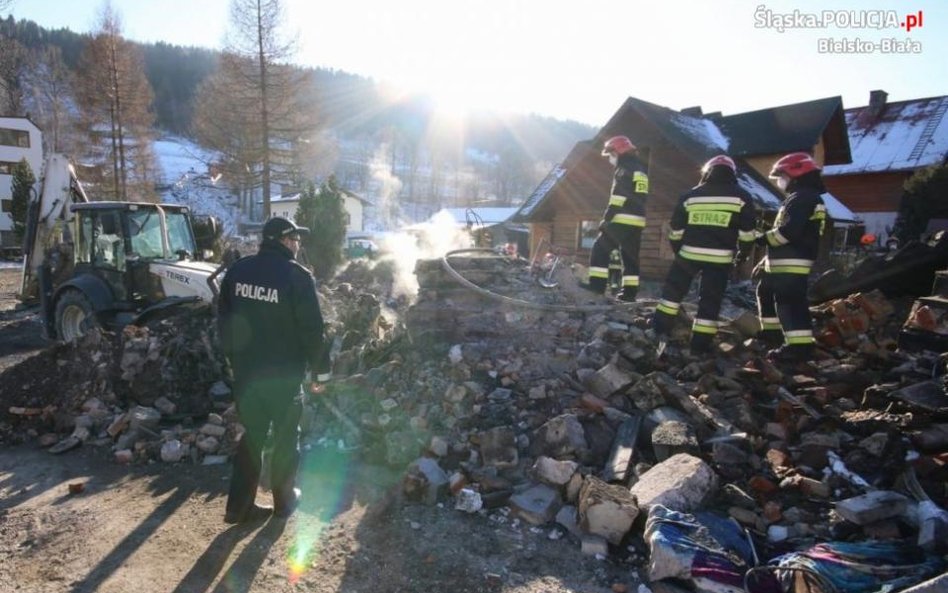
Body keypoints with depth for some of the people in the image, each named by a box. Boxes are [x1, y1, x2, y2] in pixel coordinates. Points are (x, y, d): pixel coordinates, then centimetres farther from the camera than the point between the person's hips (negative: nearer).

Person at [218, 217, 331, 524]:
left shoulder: (237, 270, 4)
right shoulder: (297, 276, -14)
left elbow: (224, 320, 10)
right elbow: (312, 329, -14)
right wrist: (320, 370, -4)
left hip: (246, 371, 5)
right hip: (284, 372, -5)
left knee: (251, 434, 17)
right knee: (286, 435, 12)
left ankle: (240, 504, 20)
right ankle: (284, 499, 25)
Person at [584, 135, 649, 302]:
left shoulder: (624, 169, -6)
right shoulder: (641, 170, 21)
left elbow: (618, 196, -15)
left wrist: (606, 218, -13)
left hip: (622, 220, -8)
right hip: (638, 222, 8)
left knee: (600, 249, 1)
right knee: (630, 257, 8)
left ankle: (597, 284, -4)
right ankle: (629, 292, 7)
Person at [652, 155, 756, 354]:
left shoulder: (691, 195, 8)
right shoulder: (741, 197, 4)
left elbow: (676, 229, 10)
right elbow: (747, 232, 2)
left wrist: (678, 250, 23)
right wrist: (742, 254, 15)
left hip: (689, 253, 1)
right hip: (720, 258, -1)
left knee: (673, 289, 16)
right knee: (710, 300, 6)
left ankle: (661, 328, 15)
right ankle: (700, 344, 7)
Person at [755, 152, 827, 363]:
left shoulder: (802, 198, -13)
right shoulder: (800, 198, 24)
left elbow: (789, 231, -26)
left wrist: (763, 239, -9)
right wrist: (766, 261, 25)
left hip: (791, 264, -11)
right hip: (783, 262, 11)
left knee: (790, 302, -14)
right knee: (766, 292, 23)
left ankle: (799, 346, -15)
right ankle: (771, 332, 35)